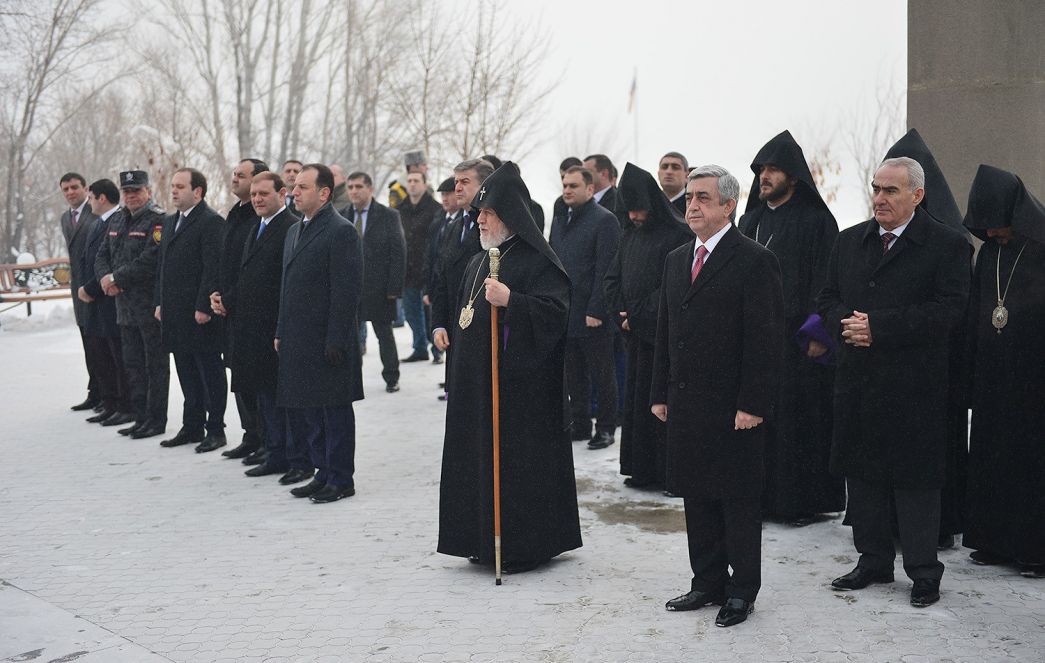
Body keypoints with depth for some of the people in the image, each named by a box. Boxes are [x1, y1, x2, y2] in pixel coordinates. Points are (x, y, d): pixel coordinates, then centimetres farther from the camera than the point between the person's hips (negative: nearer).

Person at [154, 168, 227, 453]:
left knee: (210, 372, 1)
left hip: (200, 314, -8)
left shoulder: (211, 222, -12)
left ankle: (215, 429, 8)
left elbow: (213, 268, -17)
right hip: (176, 313, 9)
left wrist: (203, 307, -20)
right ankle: (192, 427, 23)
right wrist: (160, 302, 14)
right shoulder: (170, 222, 16)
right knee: (187, 372, 14)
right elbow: (161, 265, 20)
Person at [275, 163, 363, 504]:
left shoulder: (342, 232, -12)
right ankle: (324, 473, 24)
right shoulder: (294, 231, 16)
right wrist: (281, 333, 15)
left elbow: (347, 290, -16)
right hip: (299, 341, 9)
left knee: (335, 411, 1)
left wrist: (335, 341, -19)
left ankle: (341, 479, 11)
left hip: (328, 342, -9)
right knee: (303, 409, 13)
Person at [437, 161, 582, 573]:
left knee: (516, 459, -4)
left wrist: (510, 301, -30)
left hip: (520, 381, -9)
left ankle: (526, 545, 6)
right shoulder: (478, 263, 15)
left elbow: (557, 311, -20)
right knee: (480, 457, 11)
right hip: (477, 381, 9)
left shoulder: (536, 261, -11)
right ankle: (486, 540, 21)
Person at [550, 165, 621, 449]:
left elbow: (606, 270, -14)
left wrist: (596, 311, -18)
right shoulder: (560, 221, 14)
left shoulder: (604, 220, -9)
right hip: (565, 313, 7)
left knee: (602, 375, 4)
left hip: (593, 316, -7)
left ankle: (606, 428, 13)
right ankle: (580, 424, 22)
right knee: (574, 375, 13)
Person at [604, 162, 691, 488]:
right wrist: (622, 312, 1)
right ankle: (643, 470, 19)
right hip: (636, 335, 8)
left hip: (665, 336, -7)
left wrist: (638, 315, -12)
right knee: (637, 400, 10)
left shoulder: (679, 235, -10)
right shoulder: (630, 235, 14)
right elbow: (612, 279, 17)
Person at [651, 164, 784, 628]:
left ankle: (742, 591, 15)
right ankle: (708, 583, 24)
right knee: (697, 498, 13)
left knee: (738, 500, 3)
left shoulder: (754, 261, -9)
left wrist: (753, 404, -17)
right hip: (685, 405, 7)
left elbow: (766, 340, -13)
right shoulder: (676, 260, 13)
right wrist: (660, 394, 12)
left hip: (733, 409, -7)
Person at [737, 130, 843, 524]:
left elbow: (825, 281, -8)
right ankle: (765, 496, 13)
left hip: (797, 337, -5)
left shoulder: (816, 221, -4)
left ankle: (804, 501, 7)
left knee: (799, 417, -2)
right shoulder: (751, 220, 14)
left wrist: (818, 333, -15)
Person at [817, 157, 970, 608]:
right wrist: (845, 324, -9)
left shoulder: (946, 245, -6)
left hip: (914, 386, -5)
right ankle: (874, 561, 26)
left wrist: (878, 326, -20)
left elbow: (949, 308, -15)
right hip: (857, 382, 6)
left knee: (915, 479, 1)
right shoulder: (849, 241, 12)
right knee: (861, 473, 12)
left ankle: (924, 572, 13)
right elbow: (828, 299, 15)